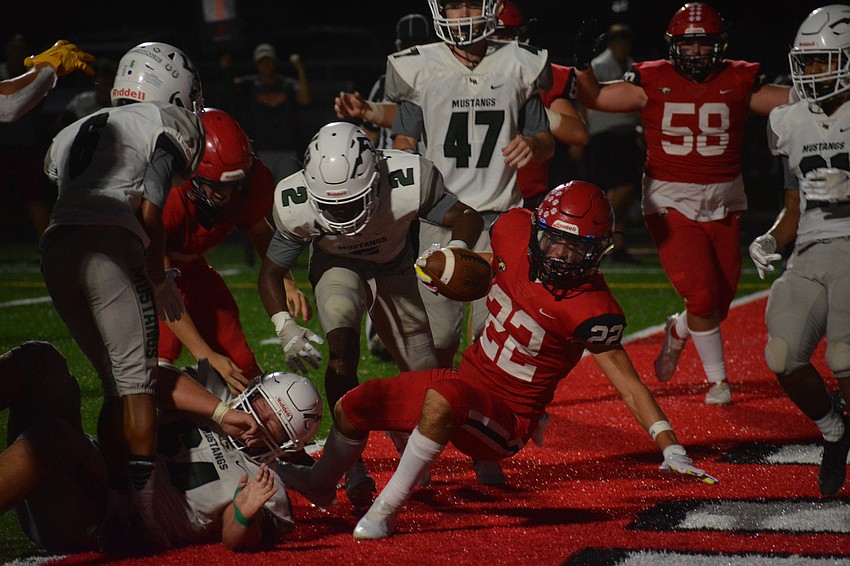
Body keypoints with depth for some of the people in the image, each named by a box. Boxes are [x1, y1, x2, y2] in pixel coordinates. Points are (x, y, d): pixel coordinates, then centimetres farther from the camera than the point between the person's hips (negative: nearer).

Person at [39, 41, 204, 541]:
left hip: (55, 247, 6)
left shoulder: (73, 134, 30)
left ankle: (114, 500, 11)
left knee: (115, 384, 14)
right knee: (137, 378, -3)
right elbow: (150, 214, -1)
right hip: (109, 245, -6)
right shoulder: (166, 125, 9)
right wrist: (159, 279, 10)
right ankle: (146, 500, -7)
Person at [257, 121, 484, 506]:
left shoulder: (408, 183, -37)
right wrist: (285, 328, -34)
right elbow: (271, 271, -18)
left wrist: (455, 251, -44)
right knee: (342, 352, -31)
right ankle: (352, 464, -24)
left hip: (394, 271, 1)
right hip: (337, 268, -1)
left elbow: (466, 217, -22)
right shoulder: (296, 205, -33)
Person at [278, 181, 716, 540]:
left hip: (508, 416, -7)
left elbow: (627, 381, -18)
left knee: (441, 398, -39)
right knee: (352, 407, 9)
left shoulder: (590, 309, -24)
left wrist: (671, 449, -24)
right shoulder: (515, 231, -7)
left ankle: (386, 509, -23)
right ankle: (322, 485, 42)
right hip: (469, 376, 7)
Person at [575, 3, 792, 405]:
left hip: (723, 203, 3)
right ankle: (717, 380, 9)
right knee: (702, 297, -12)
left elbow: (797, 101, 6)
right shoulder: (653, 82, -2)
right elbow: (594, 98, 1)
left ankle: (678, 331, 40)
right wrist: (582, 63, -13)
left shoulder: (739, 83, 2)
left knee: (720, 302, 6)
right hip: (671, 202, -3)